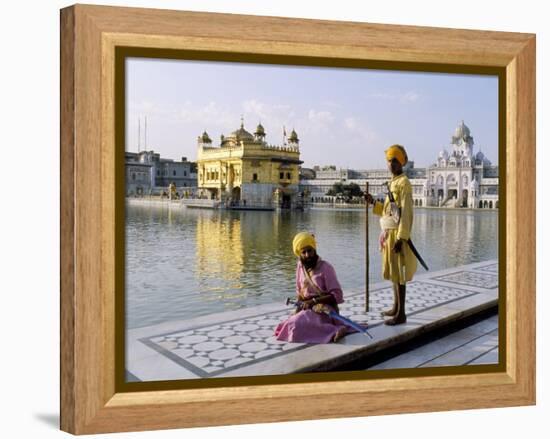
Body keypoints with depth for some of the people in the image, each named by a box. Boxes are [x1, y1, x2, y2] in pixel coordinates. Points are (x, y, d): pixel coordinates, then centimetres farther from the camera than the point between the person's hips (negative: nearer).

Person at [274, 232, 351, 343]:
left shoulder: (326, 268, -12)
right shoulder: (300, 266, 7)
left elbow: (338, 296, -15)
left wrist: (314, 301, -21)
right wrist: (298, 308, -2)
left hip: (324, 312, -8)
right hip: (308, 309, 8)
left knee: (296, 325, -28)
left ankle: (334, 331, -21)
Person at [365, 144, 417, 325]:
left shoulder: (404, 183, -12)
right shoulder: (393, 183, 15)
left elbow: (406, 213, -18)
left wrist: (401, 238, -22)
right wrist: (374, 203, 8)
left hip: (397, 234, -9)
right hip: (389, 233, 9)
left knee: (399, 274, -6)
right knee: (393, 272, 16)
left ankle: (401, 314, 0)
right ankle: (396, 307, 27)